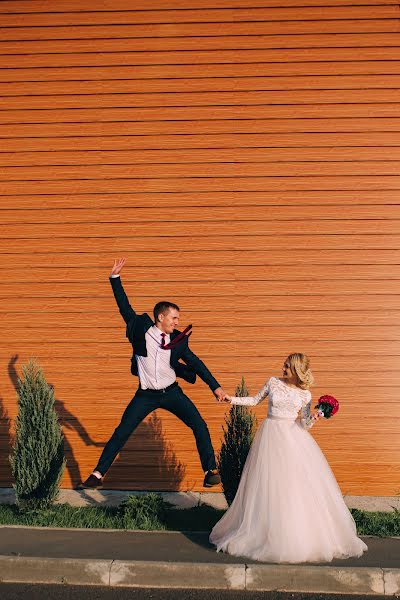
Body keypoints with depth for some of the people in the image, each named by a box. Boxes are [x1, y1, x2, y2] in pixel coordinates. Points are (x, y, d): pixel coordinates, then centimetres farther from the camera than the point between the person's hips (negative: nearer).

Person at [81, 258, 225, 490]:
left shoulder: (178, 339, -3)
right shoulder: (141, 328, -8)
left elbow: (195, 362, 4)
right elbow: (125, 307, -7)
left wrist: (215, 386, 3)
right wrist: (115, 277, -12)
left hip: (172, 392, 2)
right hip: (146, 395, -1)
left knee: (200, 426, -8)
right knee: (121, 433, -1)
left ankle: (211, 471, 4)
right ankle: (98, 474, 10)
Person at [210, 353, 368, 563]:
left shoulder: (305, 394, 1)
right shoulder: (273, 382, 3)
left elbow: (303, 423, 3)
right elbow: (255, 400, 15)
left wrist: (312, 419, -17)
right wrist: (232, 399, 9)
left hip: (293, 436, 0)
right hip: (271, 434, 0)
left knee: (299, 486, -4)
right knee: (270, 486, 0)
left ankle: (303, 536, 8)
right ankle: (272, 535, 11)